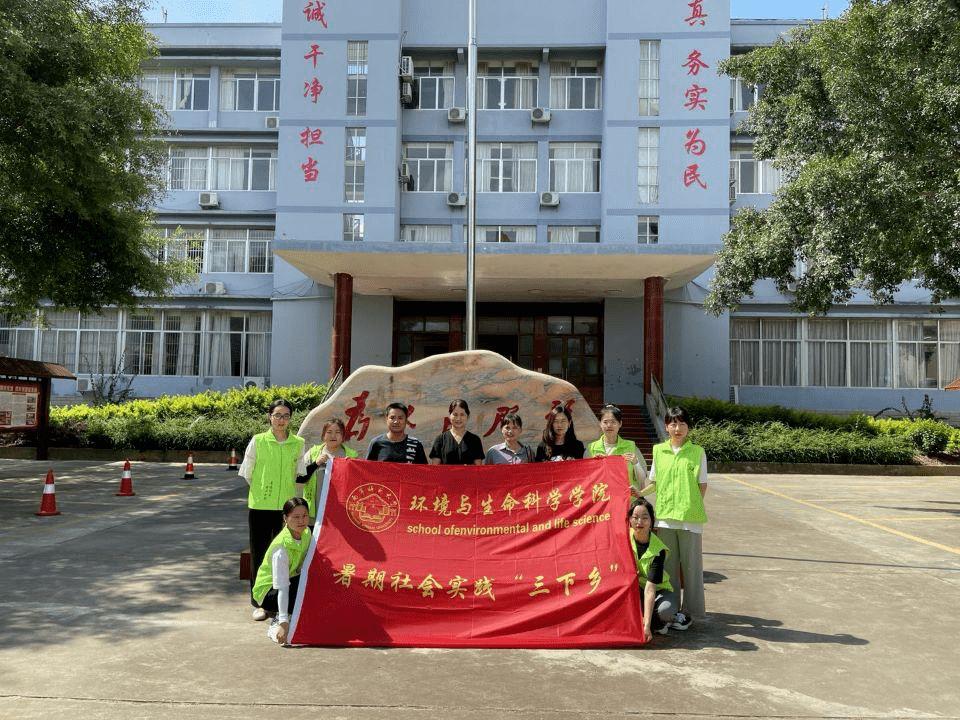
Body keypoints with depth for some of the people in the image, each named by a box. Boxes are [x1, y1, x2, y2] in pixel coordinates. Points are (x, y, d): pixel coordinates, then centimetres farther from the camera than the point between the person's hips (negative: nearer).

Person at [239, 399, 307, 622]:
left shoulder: (298, 444, 3)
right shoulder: (258, 441, -1)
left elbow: (301, 477, 10)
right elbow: (247, 474, 6)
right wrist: (262, 493, 8)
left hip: (286, 507, 1)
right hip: (260, 507, -1)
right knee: (259, 554, 5)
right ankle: (259, 603, 16)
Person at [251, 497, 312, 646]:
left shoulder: (306, 533, -8)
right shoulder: (281, 547, -30)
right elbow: (282, 587, -34)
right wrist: (284, 622, -38)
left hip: (290, 582, 8)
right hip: (268, 591, -8)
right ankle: (277, 623, -13)